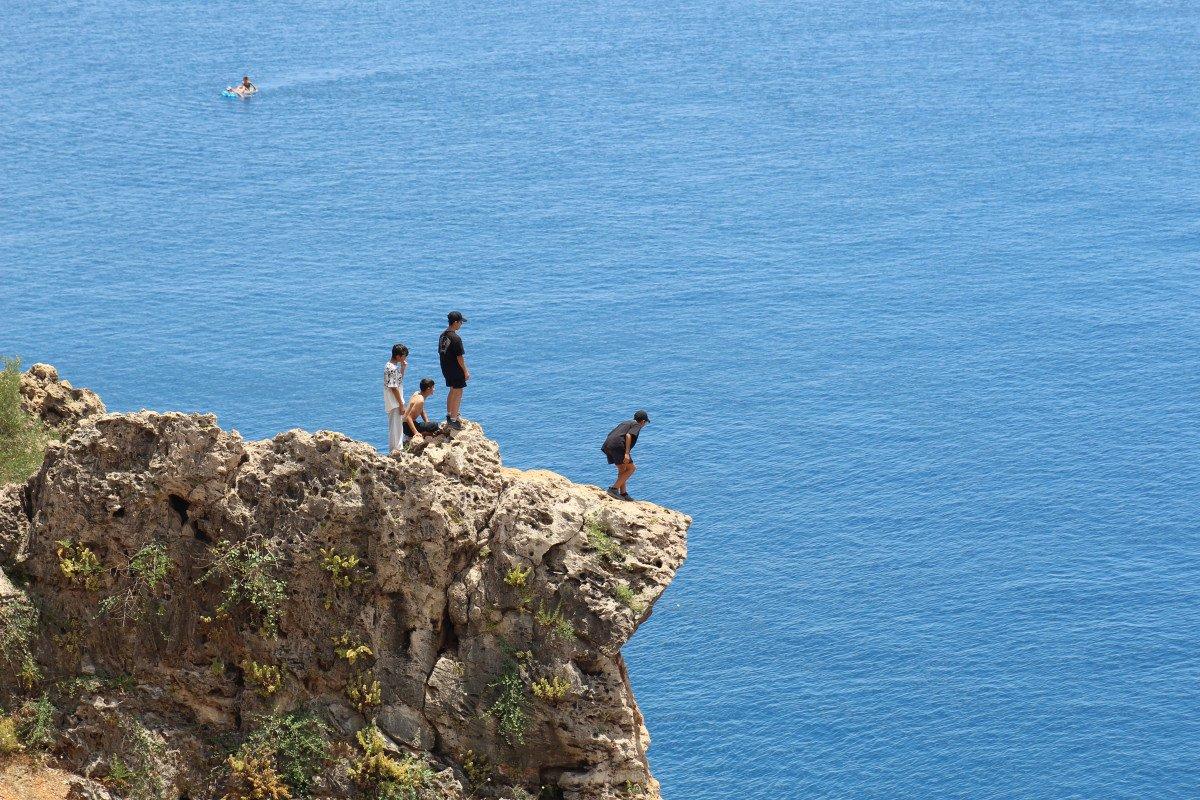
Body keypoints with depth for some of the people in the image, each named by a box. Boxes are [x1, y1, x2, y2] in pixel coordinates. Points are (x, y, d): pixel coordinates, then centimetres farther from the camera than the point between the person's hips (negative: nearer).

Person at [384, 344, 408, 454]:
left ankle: (397, 449, 26)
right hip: (395, 403, -10)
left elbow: (399, 381, 22)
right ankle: (395, 450, 3)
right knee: (396, 427, -3)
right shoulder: (393, 369, -20)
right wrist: (401, 405, -18)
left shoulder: (390, 366, 10)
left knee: (398, 426, 17)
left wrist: (403, 368, 9)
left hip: (394, 403, 10)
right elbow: (394, 388, -21)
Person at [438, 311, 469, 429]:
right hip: (456, 370, -8)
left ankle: (449, 414, 34)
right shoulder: (456, 338, -23)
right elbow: (459, 357, -21)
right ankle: (453, 419, 4)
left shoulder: (443, 335, 3)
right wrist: (465, 371, -11)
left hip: (445, 369, 8)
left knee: (452, 390, 24)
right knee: (458, 393, 2)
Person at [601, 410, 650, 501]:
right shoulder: (636, 425, 6)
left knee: (622, 469, 21)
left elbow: (610, 435, 32)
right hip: (618, 446, -8)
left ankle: (623, 493, 19)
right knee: (631, 468, 1)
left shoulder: (625, 423, 31)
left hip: (607, 445, 8)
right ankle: (614, 489, -8)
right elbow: (628, 435, -13)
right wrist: (627, 453, -19)